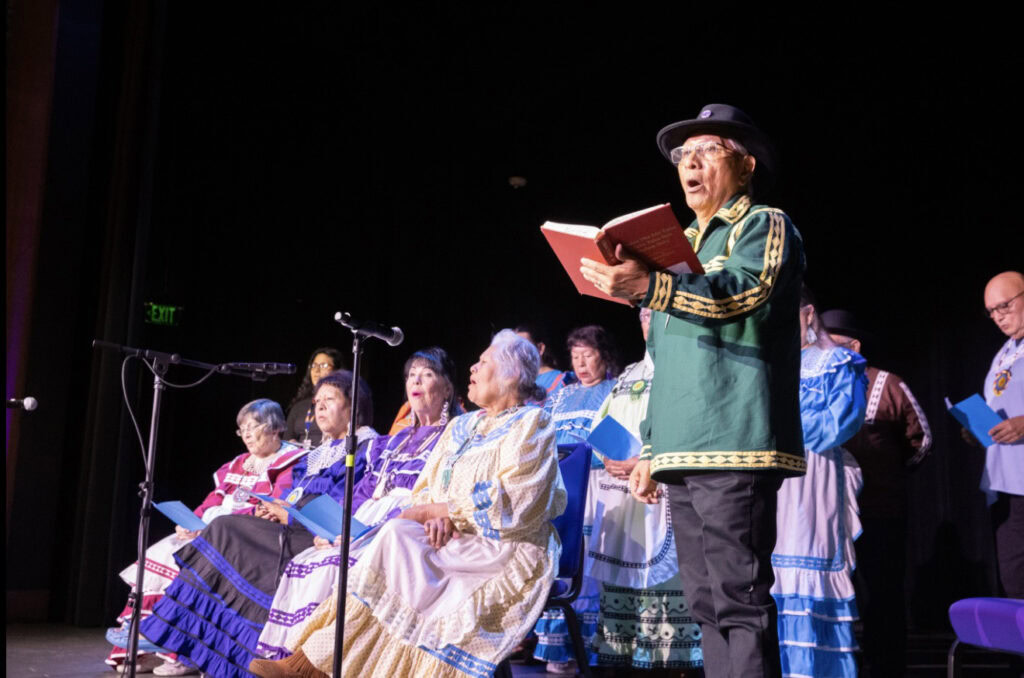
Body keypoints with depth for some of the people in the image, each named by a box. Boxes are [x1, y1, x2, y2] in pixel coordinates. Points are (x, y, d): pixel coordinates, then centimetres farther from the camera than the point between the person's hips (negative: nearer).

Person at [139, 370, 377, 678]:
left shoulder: (367, 447, -2)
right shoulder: (318, 455, 25)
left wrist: (289, 515, -9)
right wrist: (278, 511, -2)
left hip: (321, 539, -8)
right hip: (298, 533, 8)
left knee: (225, 531, -17)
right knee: (226, 531, -11)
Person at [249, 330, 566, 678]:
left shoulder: (532, 423, -4)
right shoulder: (461, 426, 18)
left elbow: (511, 503, -16)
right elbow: (426, 489, 13)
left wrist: (436, 509, -13)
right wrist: (438, 516, -11)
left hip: (506, 547, -7)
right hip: (455, 542, 7)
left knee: (397, 538, -25)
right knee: (397, 537, -23)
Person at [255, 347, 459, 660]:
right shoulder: (393, 442, 25)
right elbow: (361, 493, 21)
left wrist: (363, 532, -19)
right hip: (363, 532, 7)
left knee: (333, 565, -29)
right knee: (301, 562, -16)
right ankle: (279, 656, -17)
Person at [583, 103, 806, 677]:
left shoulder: (766, 226, 4)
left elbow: (748, 292, -19)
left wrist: (650, 287, -31)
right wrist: (650, 447, 22)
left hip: (735, 446, -8)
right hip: (682, 455, 8)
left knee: (740, 599, -10)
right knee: (707, 605, 9)